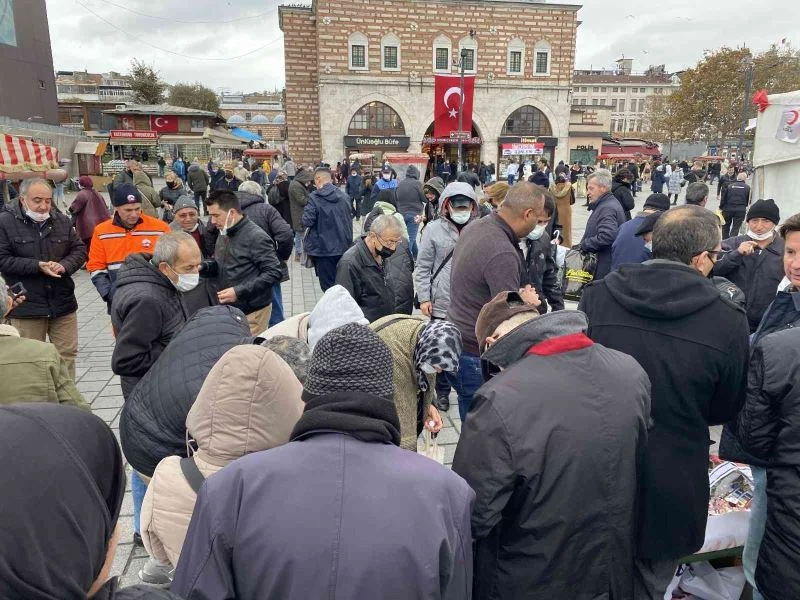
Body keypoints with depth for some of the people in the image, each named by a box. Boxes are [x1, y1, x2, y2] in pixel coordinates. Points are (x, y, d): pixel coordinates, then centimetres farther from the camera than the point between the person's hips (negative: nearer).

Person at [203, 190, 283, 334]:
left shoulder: (256, 237, -17)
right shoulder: (224, 235, 11)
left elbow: (274, 273, -21)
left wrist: (239, 292, -24)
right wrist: (201, 266, -1)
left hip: (251, 312, -8)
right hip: (227, 309, 8)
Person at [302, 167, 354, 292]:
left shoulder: (314, 198, -14)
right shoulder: (344, 196, 3)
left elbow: (307, 222, -15)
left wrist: (306, 210, 4)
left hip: (324, 248, -5)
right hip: (344, 247, 5)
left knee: (329, 286, 5)